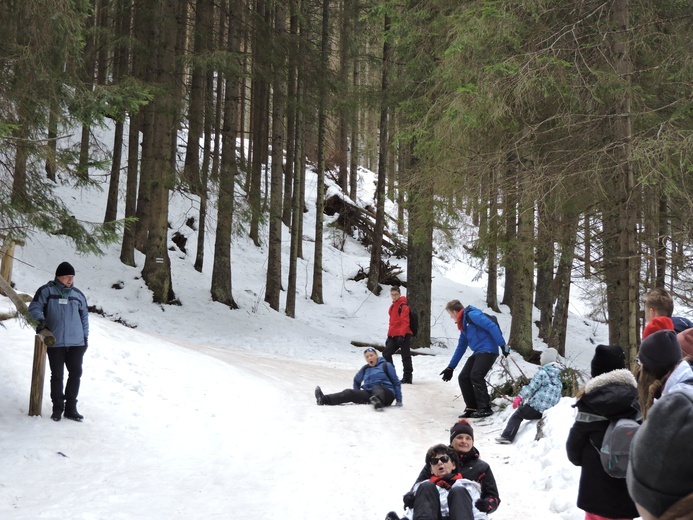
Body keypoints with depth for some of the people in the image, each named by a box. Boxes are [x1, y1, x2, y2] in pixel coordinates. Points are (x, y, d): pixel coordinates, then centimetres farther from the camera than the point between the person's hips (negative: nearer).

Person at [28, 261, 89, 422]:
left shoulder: (78, 294, 10)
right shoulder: (46, 291, -3)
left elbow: (84, 315, 18)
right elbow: (34, 307, -4)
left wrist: (85, 336, 14)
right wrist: (41, 319, -24)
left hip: (76, 343, 3)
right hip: (55, 343, -3)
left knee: (75, 374, 3)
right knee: (57, 376, 3)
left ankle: (71, 408, 12)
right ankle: (57, 408, 15)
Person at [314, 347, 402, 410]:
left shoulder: (386, 365, 4)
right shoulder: (365, 369, 19)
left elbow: (396, 382, 3)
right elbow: (357, 381, 35)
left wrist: (399, 400, -3)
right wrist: (357, 396, 26)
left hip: (386, 394, -5)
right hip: (369, 394, 5)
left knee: (376, 388, -38)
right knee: (349, 392, -15)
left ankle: (378, 401, -75)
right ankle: (324, 399, -34)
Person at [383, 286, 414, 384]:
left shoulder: (403, 306, -10)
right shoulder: (393, 306, 17)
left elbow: (405, 322, -17)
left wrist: (401, 335, -24)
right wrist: (389, 335, 21)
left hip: (404, 335, -9)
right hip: (394, 336, 9)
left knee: (405, 356, -3)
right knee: (386, 353, 6)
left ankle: (407, 378, 2)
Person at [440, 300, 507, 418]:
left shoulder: (472, 315, -9)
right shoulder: (463, 324, 21)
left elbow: (492, 326, -19)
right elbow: (461, 347, 28)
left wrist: (502, 344, -25)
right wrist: (450, 367, 30)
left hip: (488, 350, -10)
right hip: (478, 353, 10)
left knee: (475, 376, -22)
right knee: (463, 377, 3)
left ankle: (485, 408, -15)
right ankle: (472, 408, 6)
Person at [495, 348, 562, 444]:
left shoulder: (542, 373, -10)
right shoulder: (557, 376, 14)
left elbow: (531, 387, -15)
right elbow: (558, 395, 19)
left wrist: (519, 397, -13)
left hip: (535, 408, -8)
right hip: (550, 410, 8)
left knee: (516, 416, 6)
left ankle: (507, 436, -3)